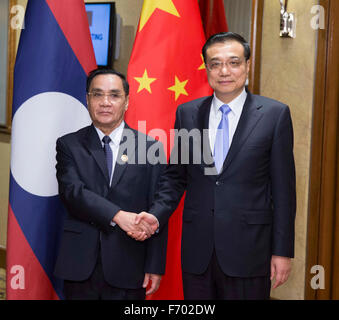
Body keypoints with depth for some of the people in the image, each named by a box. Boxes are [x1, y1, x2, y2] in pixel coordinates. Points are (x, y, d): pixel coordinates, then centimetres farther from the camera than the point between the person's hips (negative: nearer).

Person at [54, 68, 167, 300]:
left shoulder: (150, 147, 3)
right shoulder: (69, 145, 6)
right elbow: (71, 191, -11)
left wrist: (155, 267, -4)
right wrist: (118, 216, -23)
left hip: (127, 269, 0)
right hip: (80, 267, 1)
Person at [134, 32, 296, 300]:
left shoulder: (275, 114, -3)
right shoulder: (187, 113, 6)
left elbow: (283, 187, -3)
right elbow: (175, 176, 11)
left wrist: (282, 250, -4)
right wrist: (156, 215, -7)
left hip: (248, 250, -2)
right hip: (197, 250, 3)